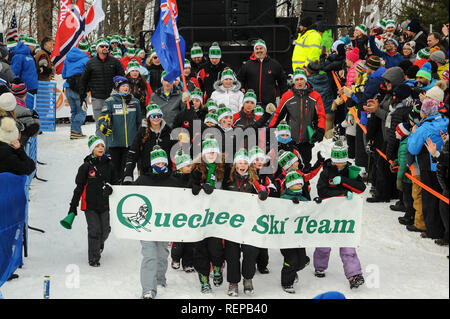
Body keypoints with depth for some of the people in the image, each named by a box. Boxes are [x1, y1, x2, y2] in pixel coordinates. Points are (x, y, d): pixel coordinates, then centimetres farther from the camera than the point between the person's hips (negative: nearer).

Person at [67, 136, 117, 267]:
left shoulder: (109, 165, 5)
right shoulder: (86, 166, -4)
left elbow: (115, 182, 15)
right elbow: (79, 187, -1)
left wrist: (110, 188, -7)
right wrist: (73, 206, -1)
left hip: (105, 204, 3)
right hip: (90, 205, -3)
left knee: (105, 230, 9)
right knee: (94, 230, -9)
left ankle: (99, 245, 43)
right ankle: (94, 258, 6)